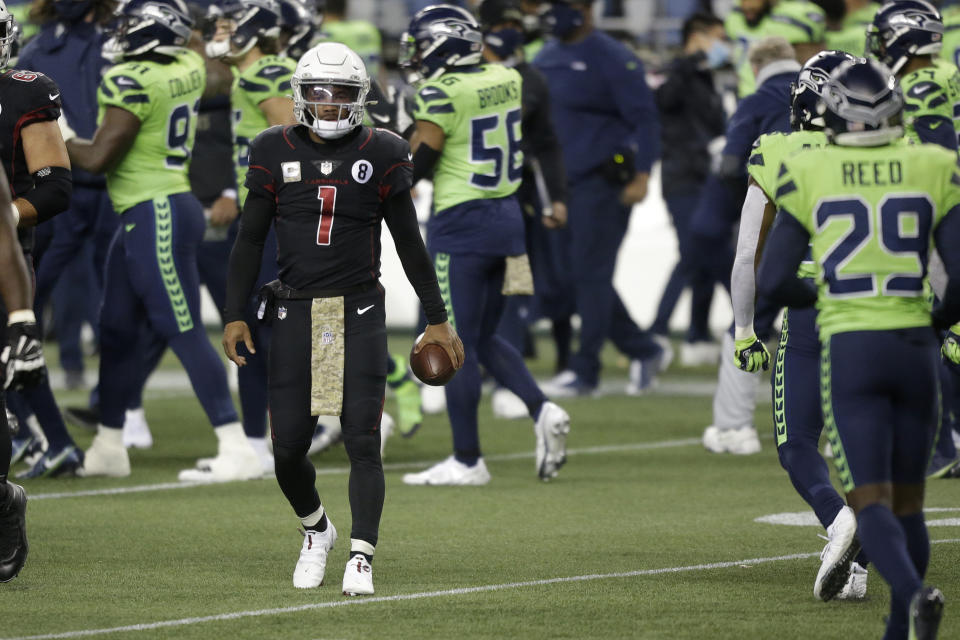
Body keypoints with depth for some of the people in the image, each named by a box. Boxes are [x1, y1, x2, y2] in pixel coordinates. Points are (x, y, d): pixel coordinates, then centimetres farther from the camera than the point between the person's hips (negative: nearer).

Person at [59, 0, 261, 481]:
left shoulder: (132, 82, -19)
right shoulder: (187, 69, 6)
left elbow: (99, 158, -18)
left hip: (156, 216, -10)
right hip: (142, 217, 10)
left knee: (184, 332, -9)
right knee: (117, 330, 15)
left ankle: (236, 450, -10)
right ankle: (108, 448, 23)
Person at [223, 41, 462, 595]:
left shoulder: (381, 155, 2)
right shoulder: (276, 153, 4)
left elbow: (410, 243, 8)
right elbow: (250, 240, 9)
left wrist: (438, 320, 9)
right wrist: (235, 315, 3)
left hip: (360, 313, -1)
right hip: (296, 313, 1)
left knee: (363, 440, -9)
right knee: (289, 447, 2)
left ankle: (361, 558, -8)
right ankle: (317, 530, 29)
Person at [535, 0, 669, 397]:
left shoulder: (611, 58, -9)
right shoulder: (545, 59, 13)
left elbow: (643, 117, -11)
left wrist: (642, 174, -19)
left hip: (603, 181, -8)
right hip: (563, 182, 8)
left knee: (590, 275, -7)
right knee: (576, 277, 8)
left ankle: (585, 369, -1)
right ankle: (644, 351, 19)